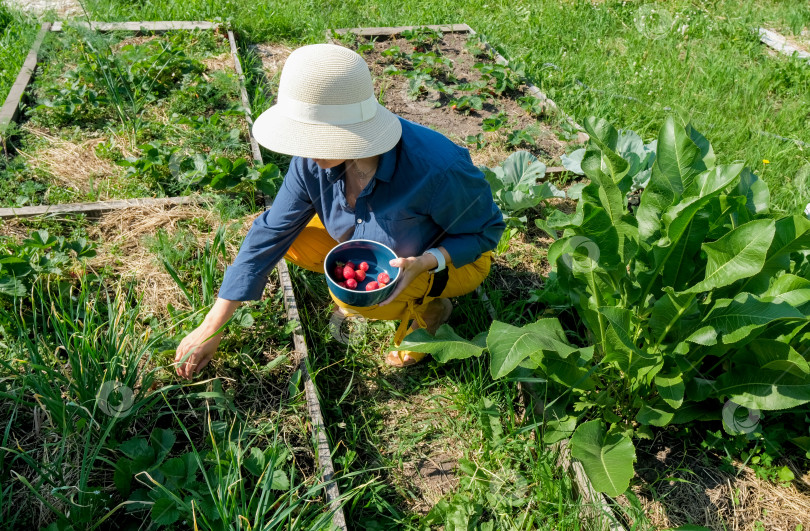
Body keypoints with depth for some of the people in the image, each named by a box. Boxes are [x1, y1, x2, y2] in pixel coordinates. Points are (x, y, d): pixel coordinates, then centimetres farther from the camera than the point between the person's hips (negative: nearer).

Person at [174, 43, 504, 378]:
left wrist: (425, 262, -38)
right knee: (290, 237, -9)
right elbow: (269, 235, -13)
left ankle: (424, 309, 1)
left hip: (453, 257, -6)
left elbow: (485, 230, -19)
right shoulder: (314, 160, -21)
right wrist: (211, 328, -12)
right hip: (374, 242, 6)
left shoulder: (437, 169, -38)